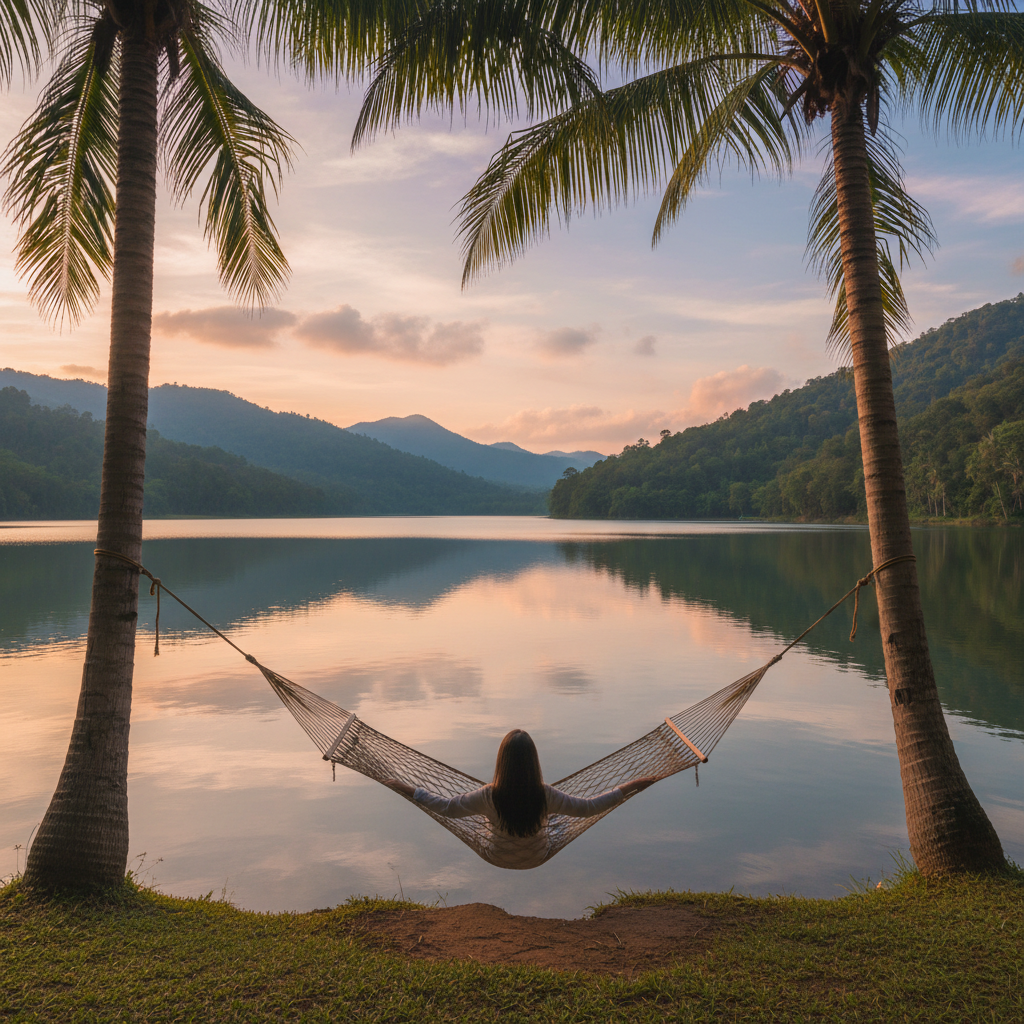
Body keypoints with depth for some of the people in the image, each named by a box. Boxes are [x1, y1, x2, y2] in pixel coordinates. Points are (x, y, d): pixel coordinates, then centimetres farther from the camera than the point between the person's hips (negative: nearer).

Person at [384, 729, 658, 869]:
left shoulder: (489, 796, -29)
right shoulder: (545, 795, -27)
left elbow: (446, 806, -21)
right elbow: (589, 806, -20)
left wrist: (409, 790, -11)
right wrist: (630, 787, -13)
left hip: (499, 862, 0)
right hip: (538, 861, 1)